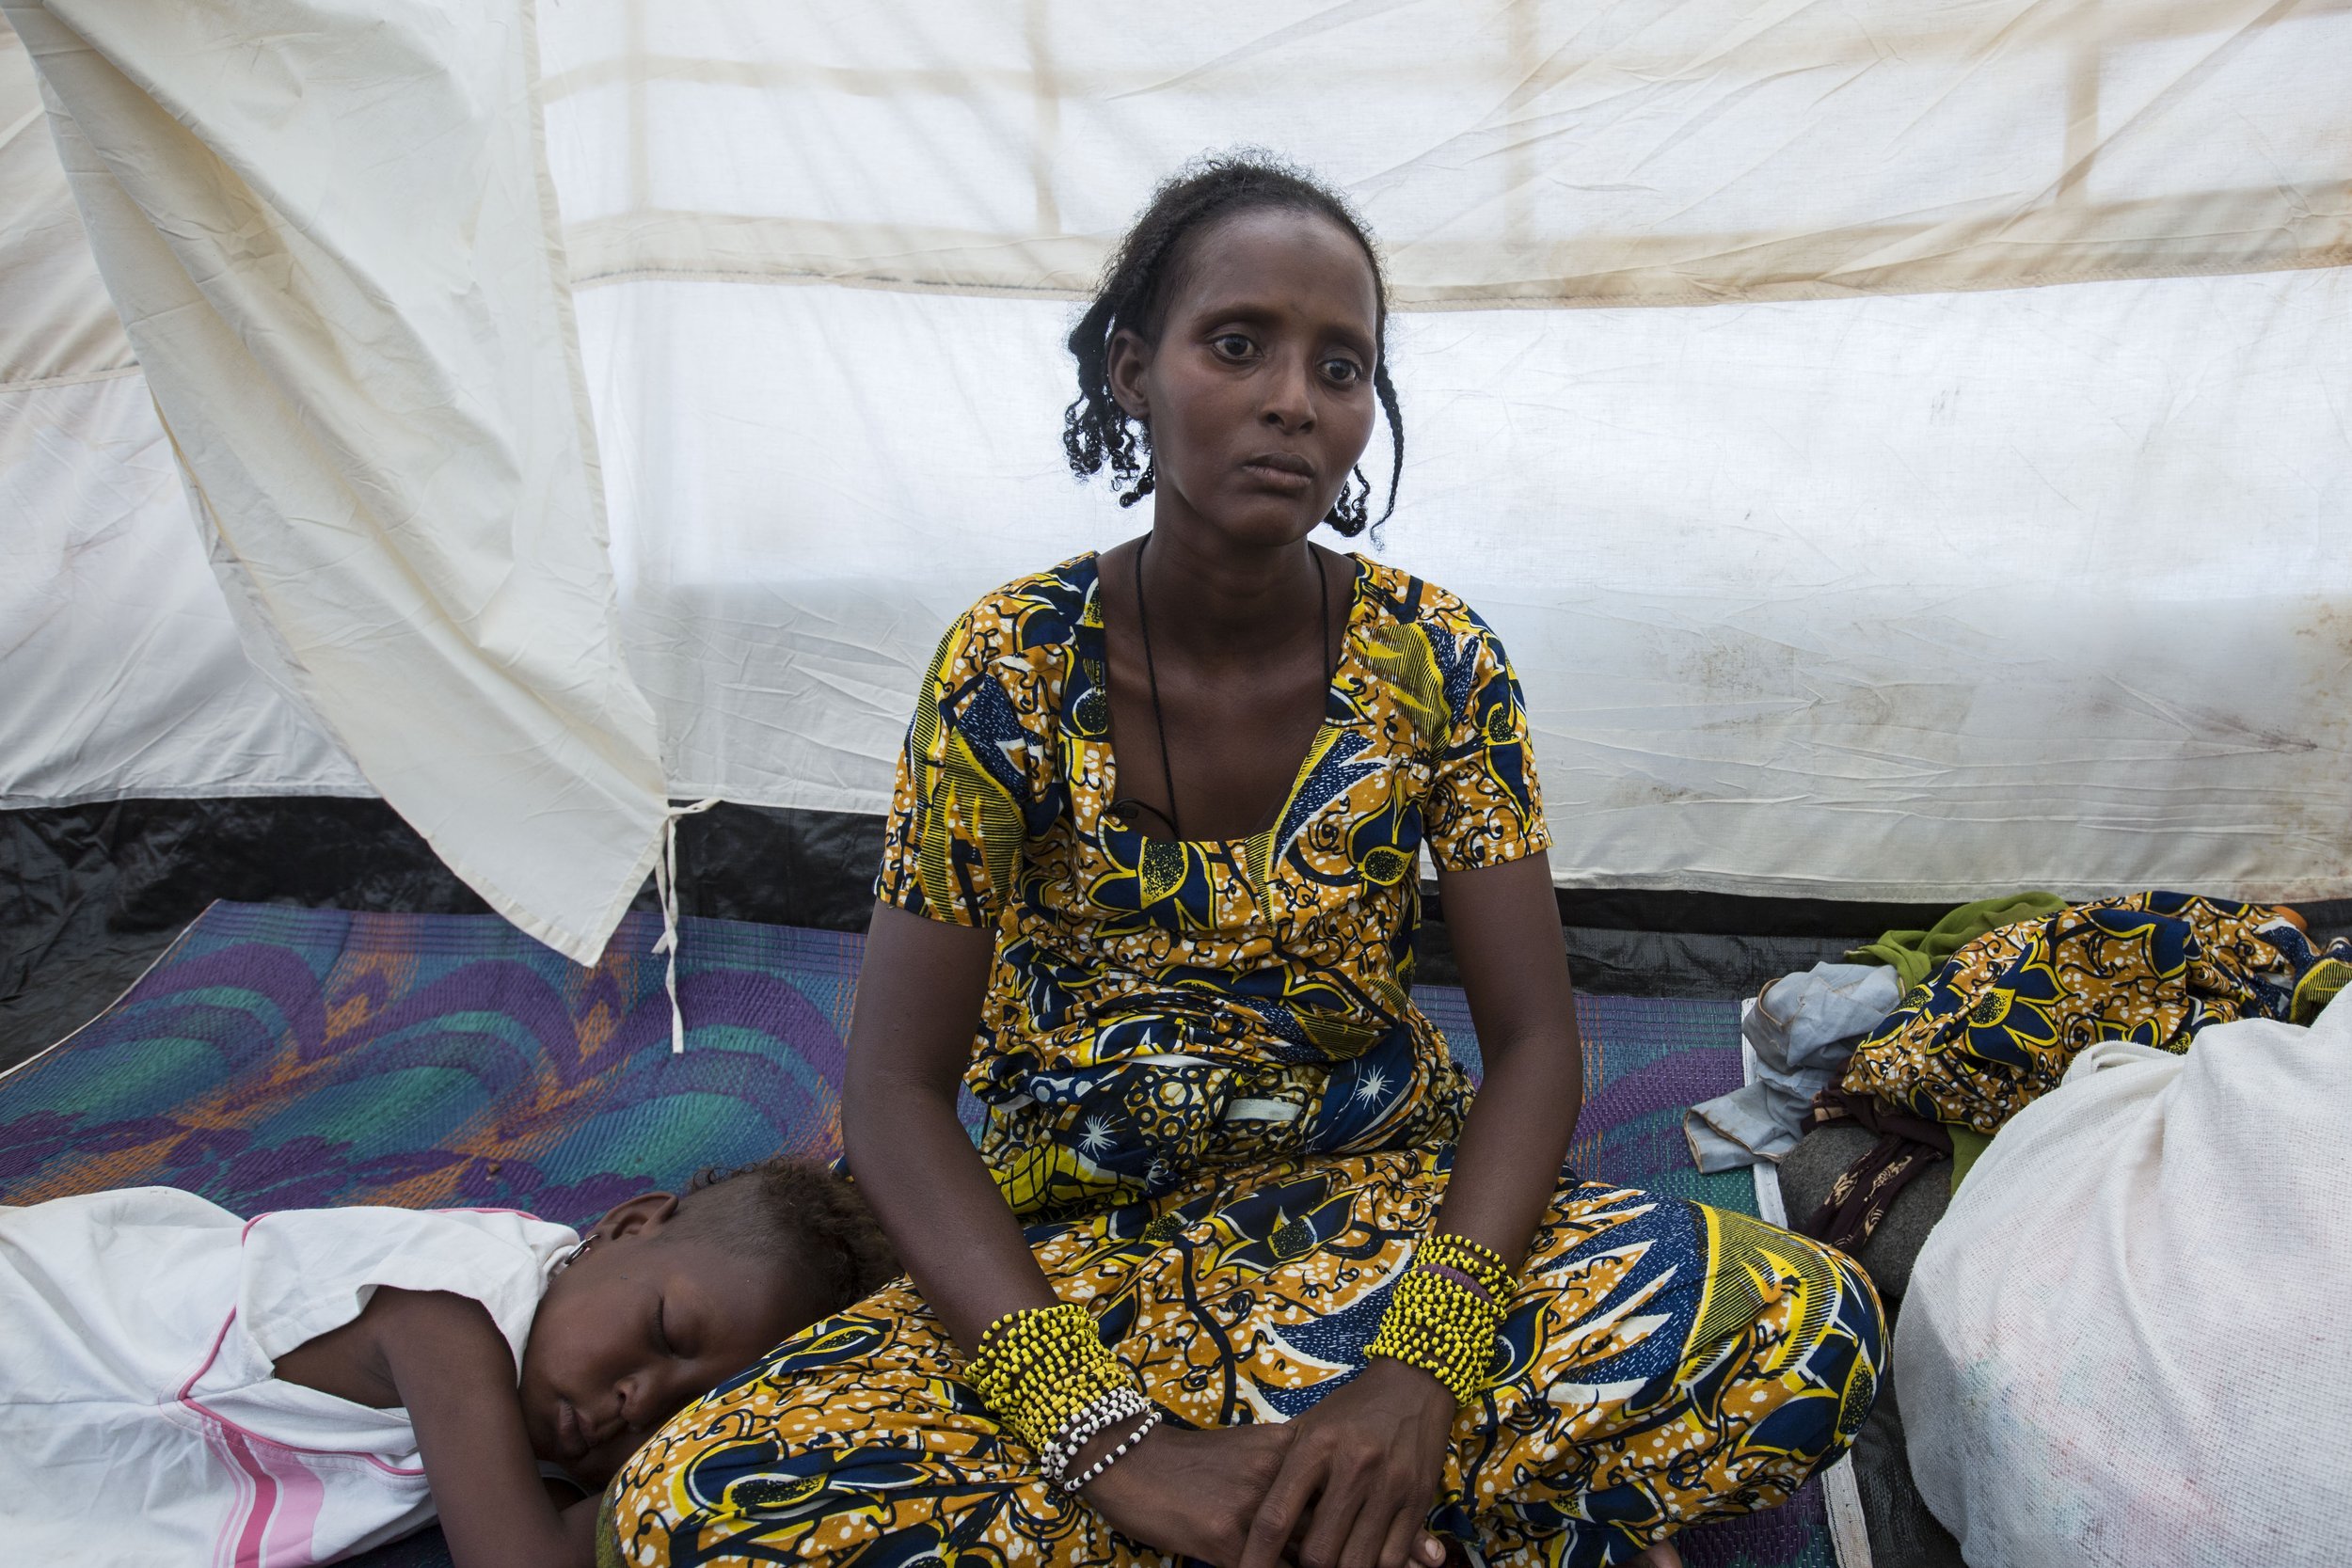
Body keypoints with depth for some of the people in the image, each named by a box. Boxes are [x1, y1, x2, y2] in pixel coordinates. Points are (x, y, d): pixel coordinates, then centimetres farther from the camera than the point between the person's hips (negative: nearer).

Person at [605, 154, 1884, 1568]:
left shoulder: (1439, 664, -7)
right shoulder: (1011, 671, -12)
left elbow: (1535, 1041, -7)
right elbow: (898, 1093, -13)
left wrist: (1421, 1369, -25)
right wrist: (1108, 1439, -25)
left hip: (1386, 1205, 1)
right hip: (1069, 1252, 0)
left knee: (1808, 1327, -23)